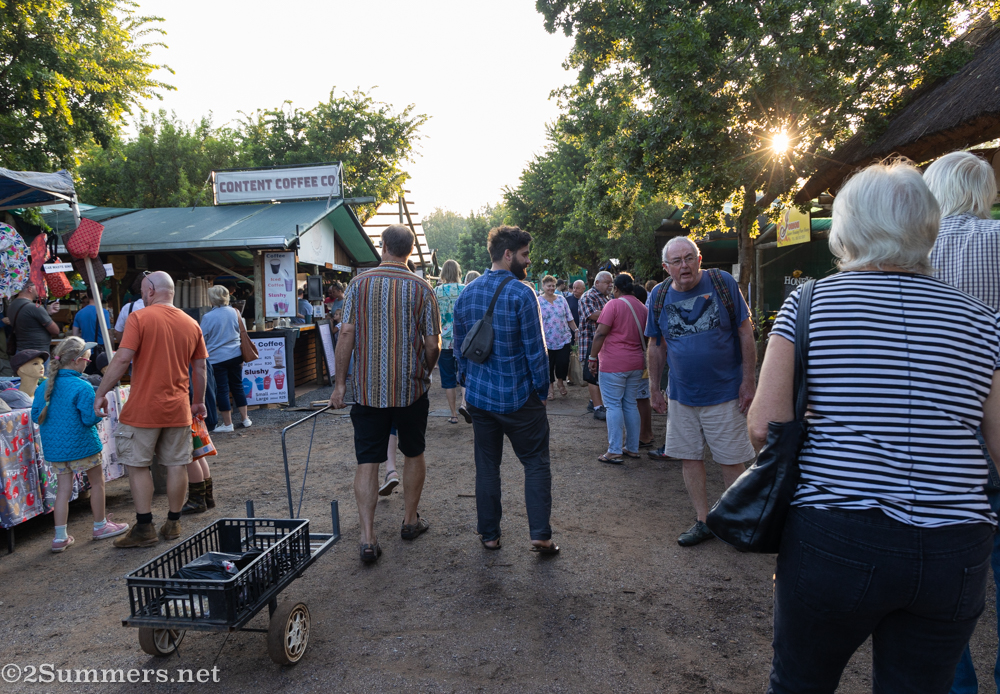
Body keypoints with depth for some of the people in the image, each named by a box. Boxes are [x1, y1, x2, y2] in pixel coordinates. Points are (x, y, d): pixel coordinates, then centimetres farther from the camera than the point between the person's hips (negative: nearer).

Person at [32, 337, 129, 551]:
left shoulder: (45, 386, 1)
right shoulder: (82, 387, -19)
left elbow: (36, 416, 5)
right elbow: (90, 418, -19)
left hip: (54, 446, 6)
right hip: (81, 444, -6)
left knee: (63, 488, 12)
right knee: (97, 482, 13)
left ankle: (60, 537, 13)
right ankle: (100, 526, 25)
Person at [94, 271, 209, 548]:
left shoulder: (139, 317, -8)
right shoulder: (191, 323, 7)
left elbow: (122, 359, -14)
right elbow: (199, 368, 11)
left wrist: (101, 393, -5)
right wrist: (199, 401, 21)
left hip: (143, 408, -4)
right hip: (178, 409, 5)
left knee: (138, 465, 7)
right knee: (177, 465, 10)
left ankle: (145, 528, 10)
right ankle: (173, 523, 20)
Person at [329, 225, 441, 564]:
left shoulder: (359, 284, -2)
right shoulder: (421, 288, -3)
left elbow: (346, 334, -6)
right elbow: (432, 344, -5)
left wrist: (340, 382, 1)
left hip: (367, 389, 0)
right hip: (411, 387, 0)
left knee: (367, 462, 4)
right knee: (413, 454, 18)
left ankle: (368, 538, -2)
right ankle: (410, 520, 29)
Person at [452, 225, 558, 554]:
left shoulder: (466, 293, 5)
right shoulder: (521, 294, -14)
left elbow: (459, 345, 12)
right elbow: (535, 350, -13)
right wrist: (542, 390, -2)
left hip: (479, 395, 5)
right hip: (518, 396, -5)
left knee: (487, 465, 14)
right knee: (536, 463, 8)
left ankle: (489, 534, 22)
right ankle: (540, 534, 6)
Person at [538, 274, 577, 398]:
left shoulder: (561, 299, 8)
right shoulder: (538, 302, -1)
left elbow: (569, 318, 11)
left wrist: (576, 330, 5)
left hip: (564, 338, 2)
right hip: (547, 340, -2)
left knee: (563, 362, -2)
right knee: (549, 364, 5)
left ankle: (560, 381, 24)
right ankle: (550, 385, 24)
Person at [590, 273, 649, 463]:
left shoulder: (613, 305, -9)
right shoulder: (642, 307, 12)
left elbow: (601, 334, -15)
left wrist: (593, 357, -8)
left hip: (614, 363, -7)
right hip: (636, 363, 7)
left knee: (613, 405, -2)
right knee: (630, 405, 14)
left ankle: (614, 452, -2)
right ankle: (632, 448, 19)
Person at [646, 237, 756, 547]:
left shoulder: (723, 283, -7)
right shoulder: (659, 296, 1)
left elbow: (745, 332, -4)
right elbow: (657, 346, 9)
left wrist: (748, 380, -7)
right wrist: (654, 388, 10)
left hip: (725, 392, -3)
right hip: (682, 394, 3)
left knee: (731, 461, 4)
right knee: (690, 458, 9)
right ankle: (703, 522, 23)